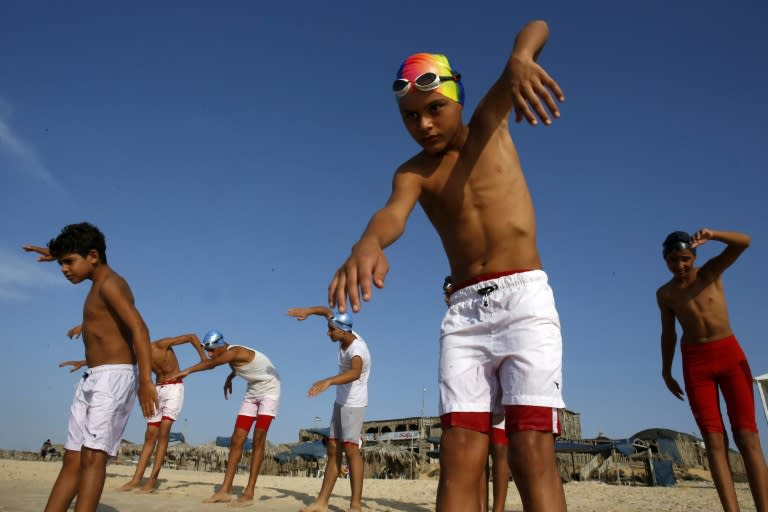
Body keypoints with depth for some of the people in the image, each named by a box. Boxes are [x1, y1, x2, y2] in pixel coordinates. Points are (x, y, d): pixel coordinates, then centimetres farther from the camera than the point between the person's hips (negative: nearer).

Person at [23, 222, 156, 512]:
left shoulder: (109, 284, -13)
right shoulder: (100, 280, 17)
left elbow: (139, 328, -27)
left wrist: (145, 381, -35)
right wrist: (57, 254, 46)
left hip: (114, 378, -10)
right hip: (93, 379, 10)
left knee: (93, 456, -17)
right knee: (72, 459, 7)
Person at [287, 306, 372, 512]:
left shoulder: (357, 349, -29)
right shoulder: (345, 335, -6)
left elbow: (354, 373, -51)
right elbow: (327, 311, 8)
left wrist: (328, 381, -66)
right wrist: (307, 311, -10)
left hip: (354, 404, -9)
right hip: (341, 402, 9)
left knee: (350, 448, -15)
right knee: (333, 450, 9)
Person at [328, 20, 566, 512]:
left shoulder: (490, 126, 7)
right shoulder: (413, 173, 7)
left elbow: (538, 26, -1)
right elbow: (394, 212, -17)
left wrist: (519, 60, -27)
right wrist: (368, 243, -43)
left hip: (524, 298, -2)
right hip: (463, 310, 2)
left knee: (532, 451, -11)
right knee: (458, 459, -6)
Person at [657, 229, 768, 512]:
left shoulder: (711, 272, -2)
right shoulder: (664, 293, 3)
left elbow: (744, 242, -17)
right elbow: (668, 333, 11)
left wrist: (711, 235, -35)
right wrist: (666, 371, 13)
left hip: (730, 353, -1)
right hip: (695, 362, 2)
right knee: (714, 440, -4)